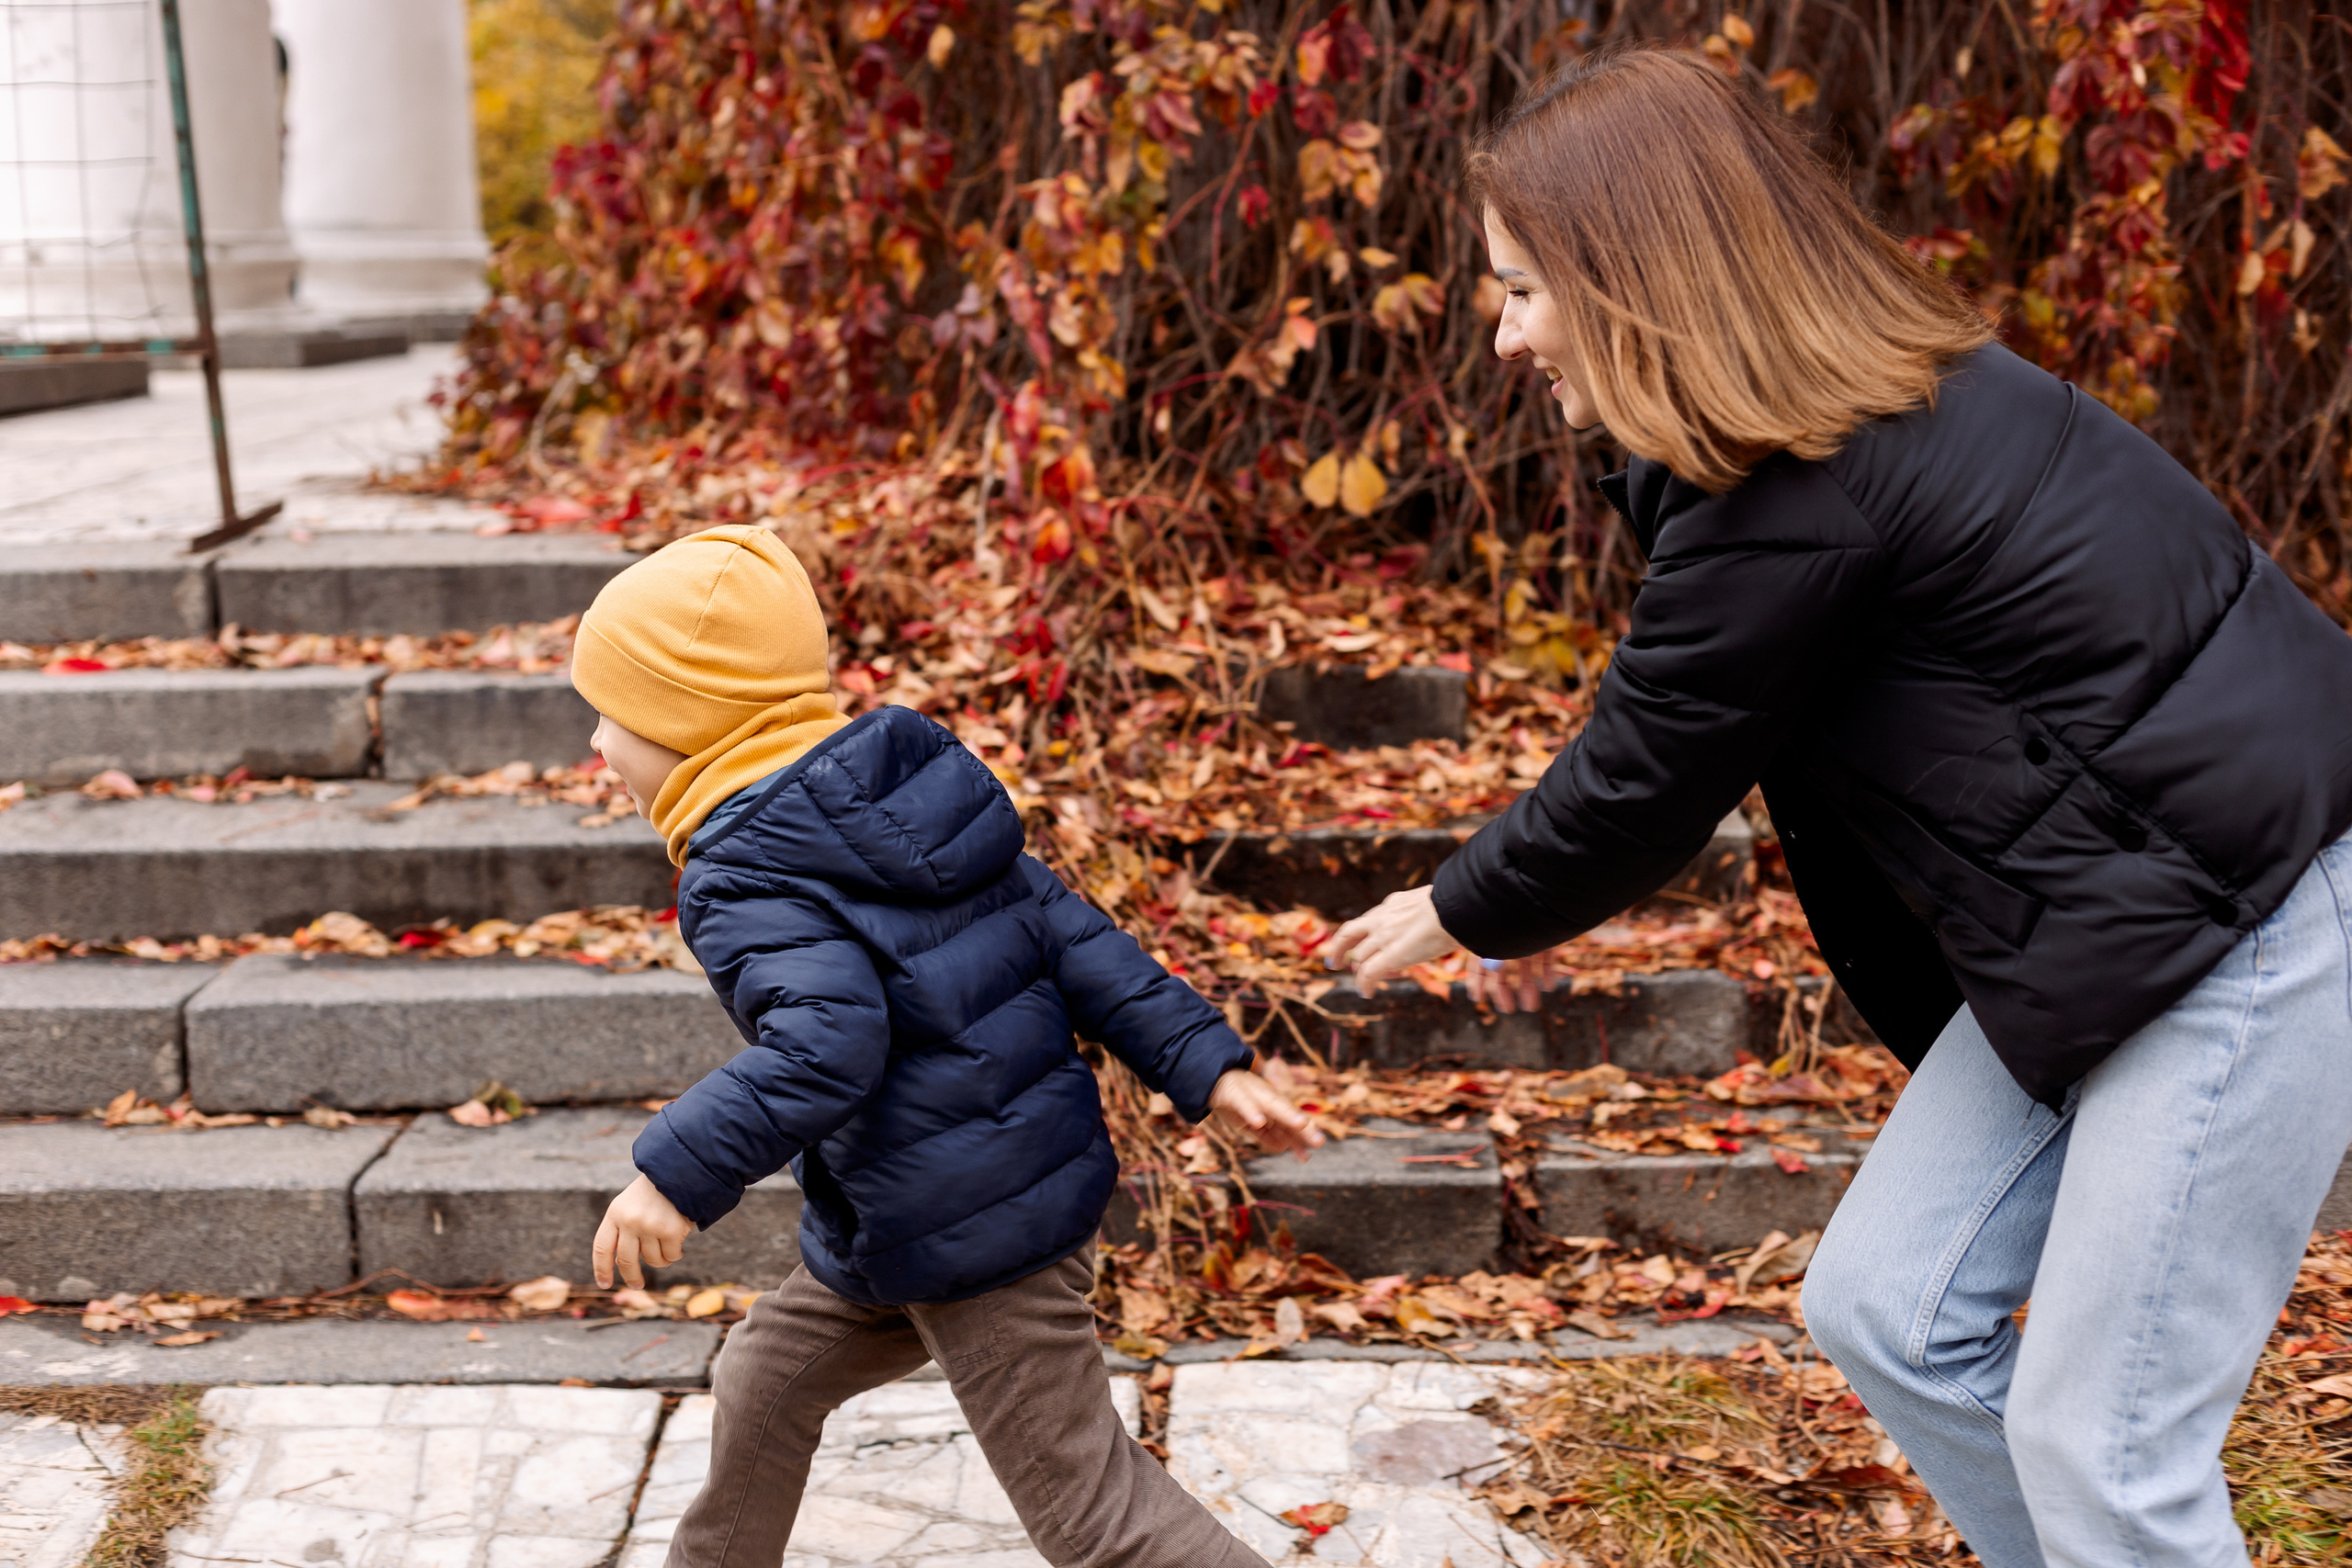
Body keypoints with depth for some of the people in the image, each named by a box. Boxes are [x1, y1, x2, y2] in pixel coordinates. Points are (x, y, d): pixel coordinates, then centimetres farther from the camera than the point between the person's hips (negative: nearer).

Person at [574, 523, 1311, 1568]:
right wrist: (1205, 1064, 2)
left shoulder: (744, 879, -19)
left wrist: (682, 1171, -29)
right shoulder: (891, 798, 7)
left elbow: (826, 1045, -34)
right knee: (763, 1381, 25)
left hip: (967, 1238, -10)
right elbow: (1065, 930, 3)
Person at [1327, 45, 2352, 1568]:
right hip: (2104, 920, 10)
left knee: (2098, 1440, -4)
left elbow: (1639, 788, -10)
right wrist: (1520, 904, 17)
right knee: (1889, 1310, 12)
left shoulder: (1800, 500, -23)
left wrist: (1461, 913, 7)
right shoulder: (1886, 395, 8)